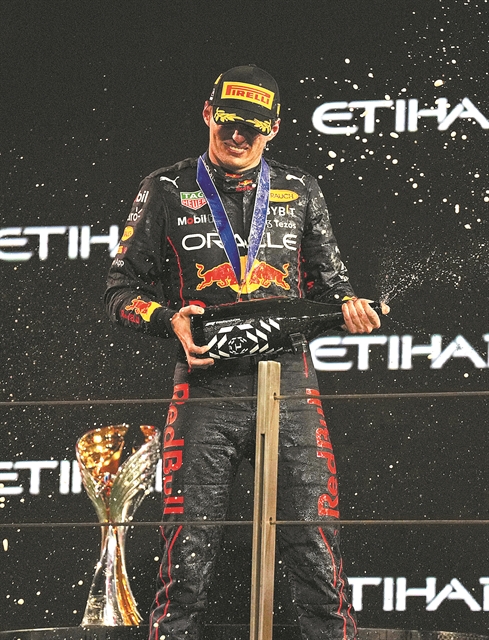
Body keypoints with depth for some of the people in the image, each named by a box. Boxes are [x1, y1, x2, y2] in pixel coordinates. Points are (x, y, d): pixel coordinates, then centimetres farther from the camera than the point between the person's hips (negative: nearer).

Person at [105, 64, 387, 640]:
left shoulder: (300, 193, 15)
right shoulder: (167, 192, 9)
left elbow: (328, 283, 21)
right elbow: (122, 290, 10)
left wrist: (349, 306, -1)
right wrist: (172, 321, -9)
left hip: (290, 391, 1)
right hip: (206, 391, -1)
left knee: (317, 555, -4)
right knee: (187, 561, -4)